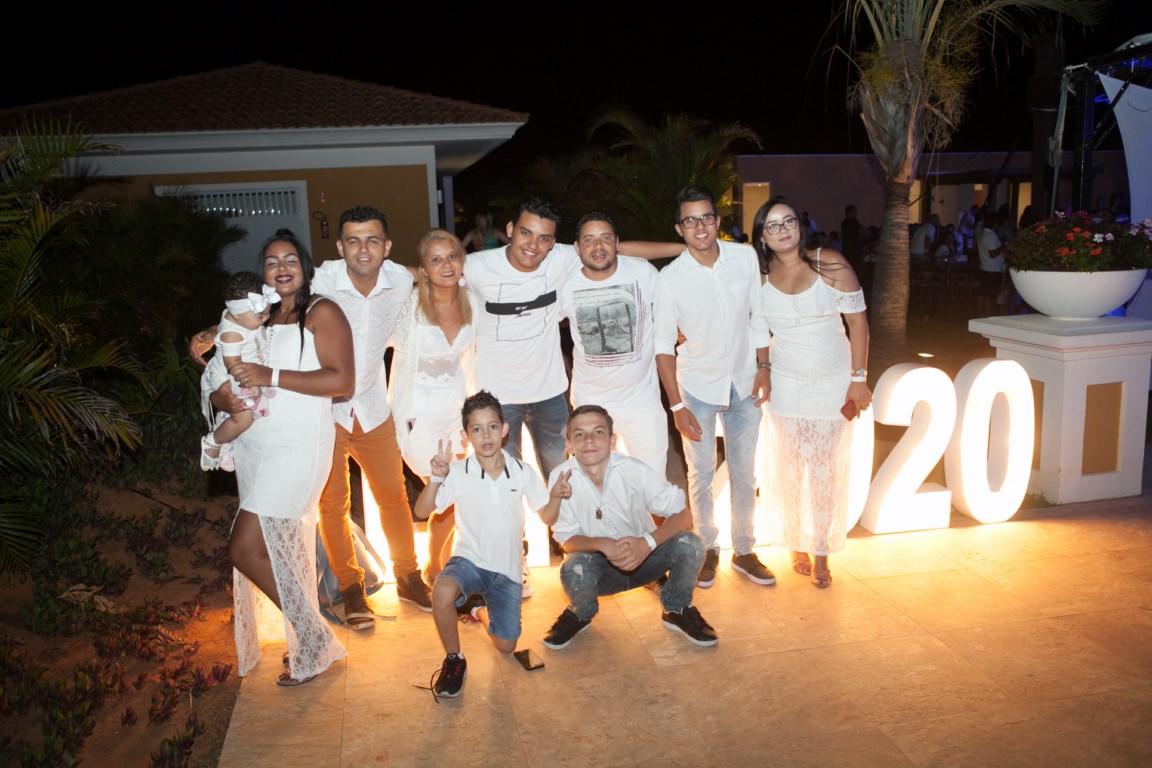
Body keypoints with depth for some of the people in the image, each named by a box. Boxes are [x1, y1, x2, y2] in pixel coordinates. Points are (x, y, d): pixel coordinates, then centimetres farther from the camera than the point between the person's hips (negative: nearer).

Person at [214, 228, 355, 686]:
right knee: (280, 552, 11)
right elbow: (230, 372, 21)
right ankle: (309, 639, 25)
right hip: (254, 446, 7)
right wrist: (224, 396, -3)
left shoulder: (321, 312, -5)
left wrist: (272, 377, -18)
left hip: (298, 447, -7)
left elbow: (342, 381, -17)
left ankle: (315, 640, 4)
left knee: (245, 549, -11)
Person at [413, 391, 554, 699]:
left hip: (506, 568, 2)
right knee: (442, 591, -36)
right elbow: (421, 512, -17)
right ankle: (454, 660, -10)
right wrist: (436, 478, -32)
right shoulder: (457, 472, -10)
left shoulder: (523, 473, -4)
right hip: (469, 560, -2)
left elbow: (547, 518, 1)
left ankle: (483, 612, 34)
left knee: (506, 646, -2)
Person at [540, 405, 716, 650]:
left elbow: (682, 515, -18)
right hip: (599, 567, 0)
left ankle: (677, 611, 5)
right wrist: (602, 544, -33)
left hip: (644, 557, 1)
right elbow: (568, 539, -10)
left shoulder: (634, 470, -21)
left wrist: (647, 543, -37)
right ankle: (579, 615, 4)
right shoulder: (561, 478, -18)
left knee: (689, 544, -27)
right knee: (574, 569, -34)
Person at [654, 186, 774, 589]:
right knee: (701, 474, 9)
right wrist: (676, 405, -12)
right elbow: (663, 345, -11)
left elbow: (758, 316, 3)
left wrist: (763, 367, 2)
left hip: (744, 383, 2)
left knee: (744, 471, 13)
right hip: (698, 388, -2)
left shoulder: (745, 257, -9)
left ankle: (744, 551, 30)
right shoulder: (670, 279, -17)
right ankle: (708, 549, 29)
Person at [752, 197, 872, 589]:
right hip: (784, 383, 2)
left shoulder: (830, 264, -11)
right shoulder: (759, 275, -4)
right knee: (788, 468, 9)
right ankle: (798, 545, 28)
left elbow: (858, 322, -7)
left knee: (825, 469, 4)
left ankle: (821, 552, 19)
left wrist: (859, 379, -8)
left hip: (833, 383, -2)